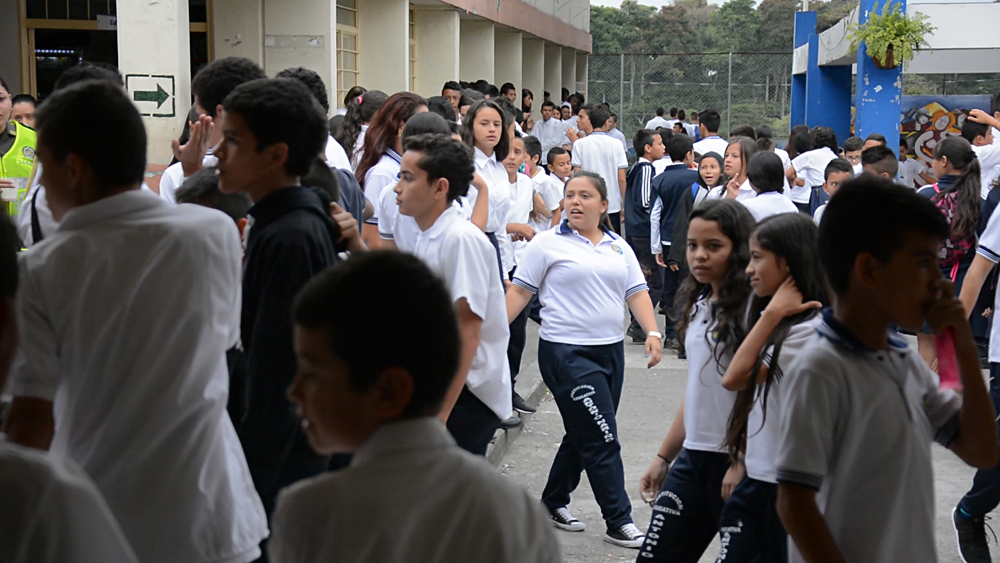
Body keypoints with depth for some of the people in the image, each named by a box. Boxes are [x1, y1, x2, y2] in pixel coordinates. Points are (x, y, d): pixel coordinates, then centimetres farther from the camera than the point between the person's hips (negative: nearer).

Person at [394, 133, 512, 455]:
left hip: (467, 393, -9)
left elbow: (467, 333, -22)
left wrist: (439, 414, -24)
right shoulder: (428, 239, 11)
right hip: (439, 388, 9)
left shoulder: (461, 239, -18)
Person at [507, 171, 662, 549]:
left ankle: (554, 502, 32)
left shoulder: (619, 247, 12)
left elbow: (636, 292, 10)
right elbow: (520, 291, -3)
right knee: (602, 439, -8)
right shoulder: (548, 244, -3)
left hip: (611, 350, 6)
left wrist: (652, 333, -5)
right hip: (567, 352, -6)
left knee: (584, 435, 15)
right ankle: (619, 522, 0)